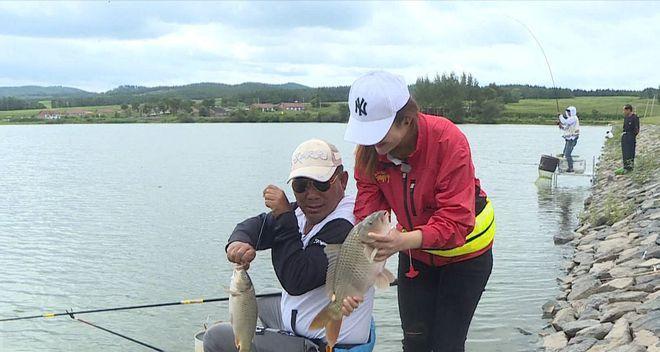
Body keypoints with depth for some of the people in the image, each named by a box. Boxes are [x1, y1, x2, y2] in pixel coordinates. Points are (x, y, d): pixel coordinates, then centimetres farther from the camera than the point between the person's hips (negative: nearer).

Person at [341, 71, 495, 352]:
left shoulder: (448, 141, -33)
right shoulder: (369, 150, -18)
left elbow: (456, 221, -36)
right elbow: (367, 217, -18)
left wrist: (403, 241, -52)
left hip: (463, 254, -4)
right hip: (415, 251, 4)